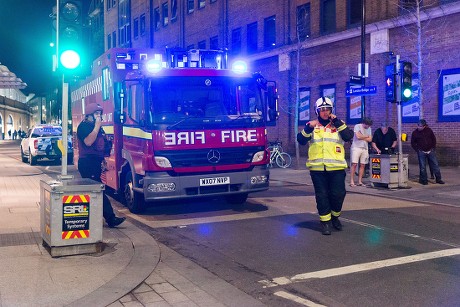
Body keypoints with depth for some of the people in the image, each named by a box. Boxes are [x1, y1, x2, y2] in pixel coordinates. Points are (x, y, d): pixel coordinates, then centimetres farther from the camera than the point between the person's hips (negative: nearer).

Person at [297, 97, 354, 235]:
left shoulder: (338, 125, 10)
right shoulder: (312, 126, 9)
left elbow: (348, 136, -8)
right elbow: (301, 140, -2)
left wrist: (337, 121, -11)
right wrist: (308, 128, -16)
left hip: (336, 167, 0)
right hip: (317, 168, 0)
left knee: (338, 194, 0)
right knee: (322, 195, 3)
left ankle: (335, 217, 24)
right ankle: (325, 221, 13)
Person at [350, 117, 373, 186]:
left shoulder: (369, 129, 13)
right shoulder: (357, 126, -3)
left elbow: (370, 139, 5)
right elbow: (358, 136, -15)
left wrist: (362, 137, -5)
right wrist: (366, 136, 0)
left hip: (365, 148, 5)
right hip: (356, 147, -5)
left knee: (362, 165, 3)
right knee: (354, 164, -8)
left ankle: (360, 181, 7)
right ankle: (352, 181, -7)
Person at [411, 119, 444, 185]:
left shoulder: (429, 130, 0)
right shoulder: (415, 132, -5)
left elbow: (434, 139, 10)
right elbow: (413, 143, 3)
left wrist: (433, 148, 4)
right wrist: (418, 150, -6)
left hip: (430, 151, 2)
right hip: (421, 152, -2)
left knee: (435, 165, 5)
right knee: (422, 167, 1)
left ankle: (438, 179, 14)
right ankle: (424, 180, 11)